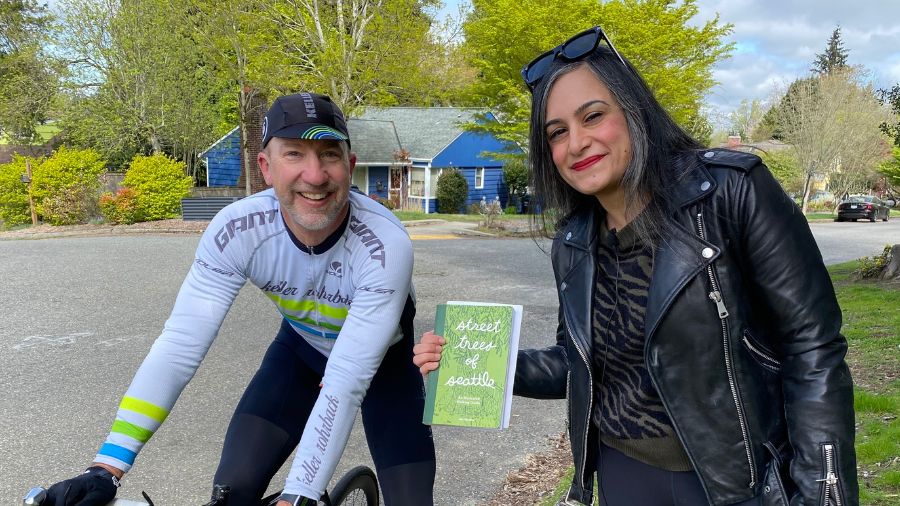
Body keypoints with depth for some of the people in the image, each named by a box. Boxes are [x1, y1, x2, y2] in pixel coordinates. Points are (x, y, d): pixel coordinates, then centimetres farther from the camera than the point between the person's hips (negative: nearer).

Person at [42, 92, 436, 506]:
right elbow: (180, 345, -29)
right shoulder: (237, 229, -28)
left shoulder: (386, 246, -36)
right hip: (300, 348, 2)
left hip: (384, 359, -2)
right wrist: (105, 469, -34)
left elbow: (346, 384, -37)